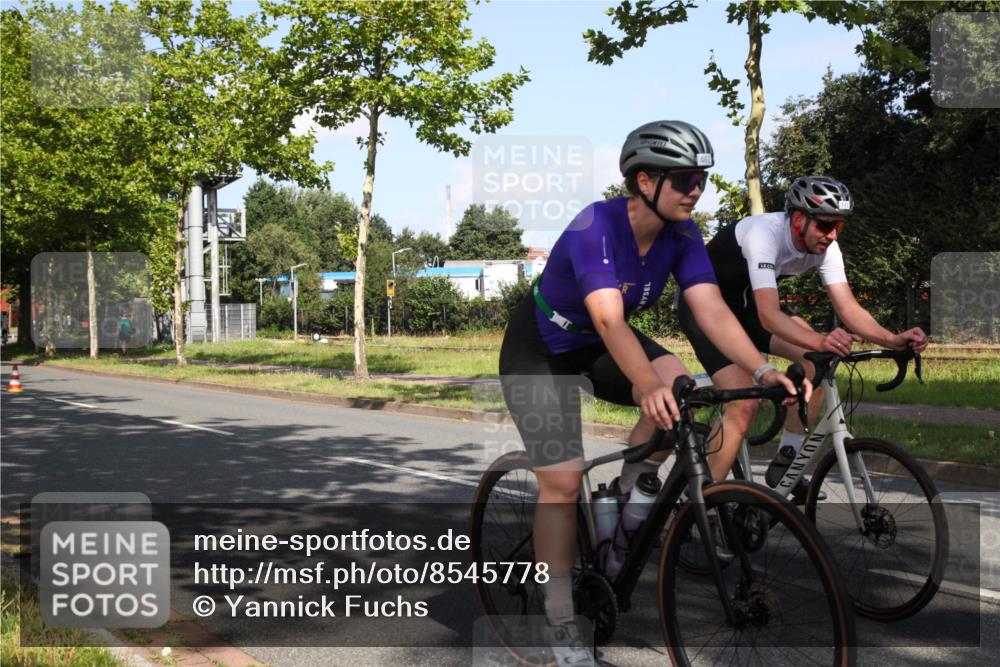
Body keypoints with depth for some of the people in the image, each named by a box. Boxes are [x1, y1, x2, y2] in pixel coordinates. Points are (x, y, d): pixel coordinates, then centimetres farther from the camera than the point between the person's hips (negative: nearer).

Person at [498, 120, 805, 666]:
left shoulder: (681, 235, -13)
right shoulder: (596, 226, -32)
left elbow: (712, 312, -21)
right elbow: (609, 319, -43)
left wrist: (762, 370, -35)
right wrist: (649, 386, -56)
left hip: (597, 345, 6)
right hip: (540, 349, -6)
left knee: (678, 388, -23)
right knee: (563, 481, -12)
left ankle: (623, 505, -2)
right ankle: (559, 621, 3)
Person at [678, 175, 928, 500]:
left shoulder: (825, 246, -14)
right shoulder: (765, 233, -35)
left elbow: (849, 308, -17)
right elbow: (769, 316, -44)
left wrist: (894, 339, -34)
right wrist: (820, 341, -59)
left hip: (745, 302, 7)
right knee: (744, 403, -22)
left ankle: (784, 464, -4)